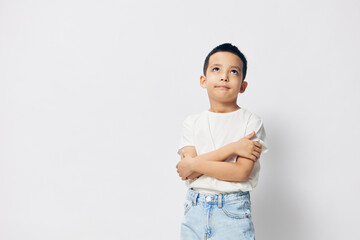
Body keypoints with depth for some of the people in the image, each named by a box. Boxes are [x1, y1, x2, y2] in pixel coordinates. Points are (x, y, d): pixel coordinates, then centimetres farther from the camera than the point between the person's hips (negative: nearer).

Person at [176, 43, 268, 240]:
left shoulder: (251, 122, -3)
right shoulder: (192, 123, 5)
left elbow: (241, 172, -13)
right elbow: (189, 169, -8)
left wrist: (195, 164, -12)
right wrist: (232, 148, -15)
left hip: (233, 212, -2)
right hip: (195, 210, 3)